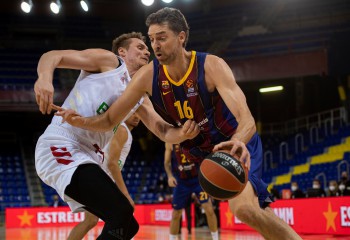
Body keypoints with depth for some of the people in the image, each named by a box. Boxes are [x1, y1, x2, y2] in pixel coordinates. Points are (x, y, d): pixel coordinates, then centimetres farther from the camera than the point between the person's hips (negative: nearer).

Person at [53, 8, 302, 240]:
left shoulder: (211, 66, -25)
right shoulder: (148, 76, -13)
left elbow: (246, 119, -37)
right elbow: (110, 120, -9)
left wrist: (239, 141, -60)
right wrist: (80, 120, -31)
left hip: (237, 145, -5)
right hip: (203, 153, 5)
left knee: (244, 207, -27)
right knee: (254, 209, 8)